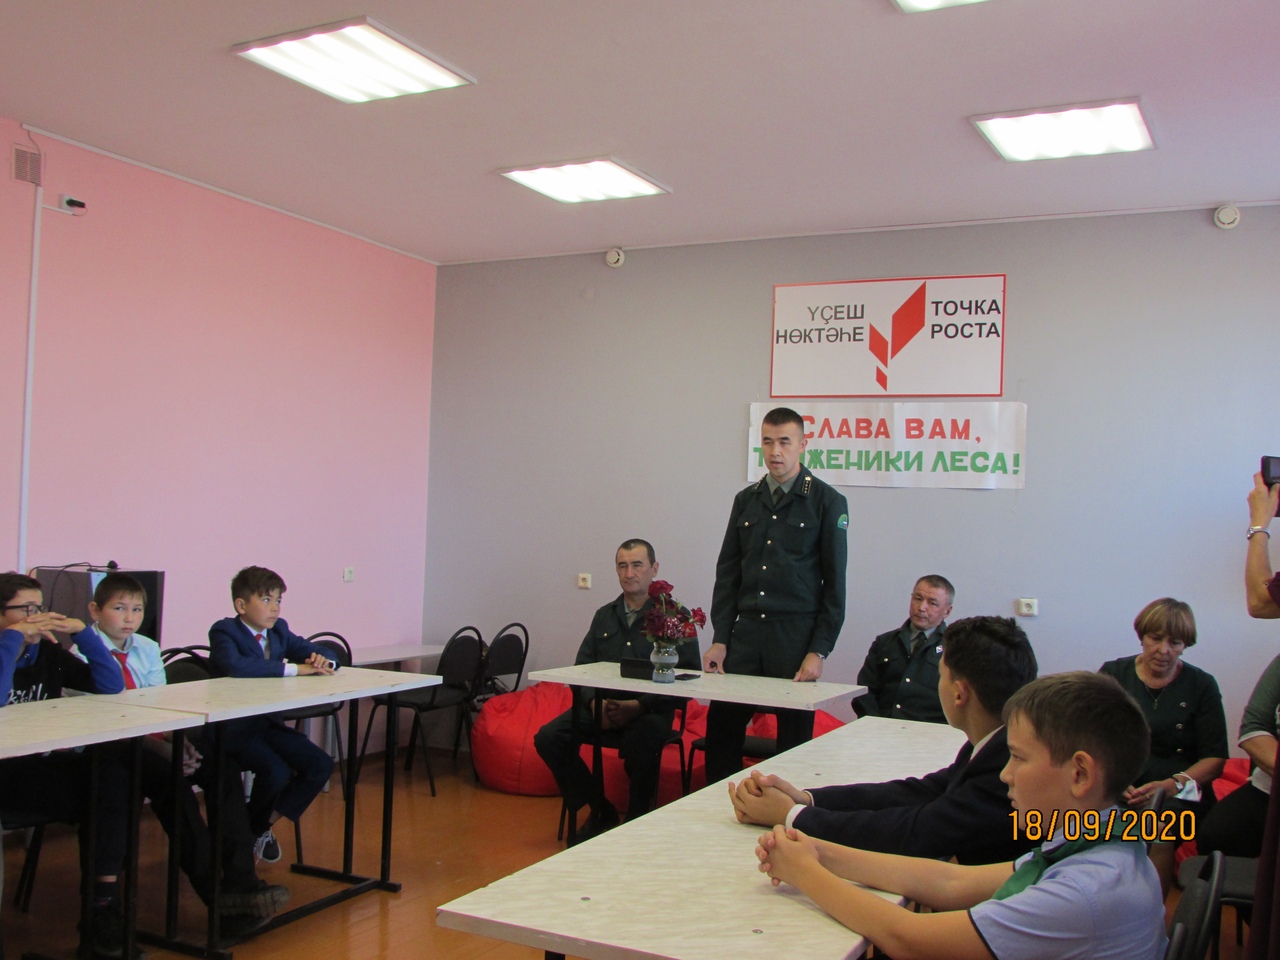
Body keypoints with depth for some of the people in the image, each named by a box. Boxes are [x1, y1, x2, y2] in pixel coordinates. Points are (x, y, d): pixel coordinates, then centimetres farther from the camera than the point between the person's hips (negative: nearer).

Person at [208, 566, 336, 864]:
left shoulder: (279, 630, 10)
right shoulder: (224, 632, -12)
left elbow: (314, 651, 12)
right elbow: (235, 666, -33)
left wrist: (321, 661, -15)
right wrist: (293, 668, -33)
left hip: (269, 722, 7)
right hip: (233, 727, -7)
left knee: (321, 765, -8)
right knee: (276, 772, -28)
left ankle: (266, 824, 9)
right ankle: (252, 830, 4)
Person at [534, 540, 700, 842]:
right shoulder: (604, 616, 18)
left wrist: (638, 706, -18)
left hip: (650, 711, -5)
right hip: (603, 708, 5)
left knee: (641, 745, -37)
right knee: (549, 738, -16)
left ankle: (637, 821, -10)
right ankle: (600, 812, 2)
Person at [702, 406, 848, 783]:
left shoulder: (827, 502, -2)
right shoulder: (746, 500, 11)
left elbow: (834, 583, -3)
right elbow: (727, 574, 12)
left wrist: (819, 651, -8)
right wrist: (720, 639, 4)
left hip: (797, 636, -4)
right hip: (746, 632, 4)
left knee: (794, 740, 4)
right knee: (720, 730, 2)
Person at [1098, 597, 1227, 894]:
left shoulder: (1201, 686, 9)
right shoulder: (1113, 674, 12)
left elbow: (1215, 759, 4)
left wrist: (1172, 785, -13)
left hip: (1178, 794, 0)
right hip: (1115, 789, 1)